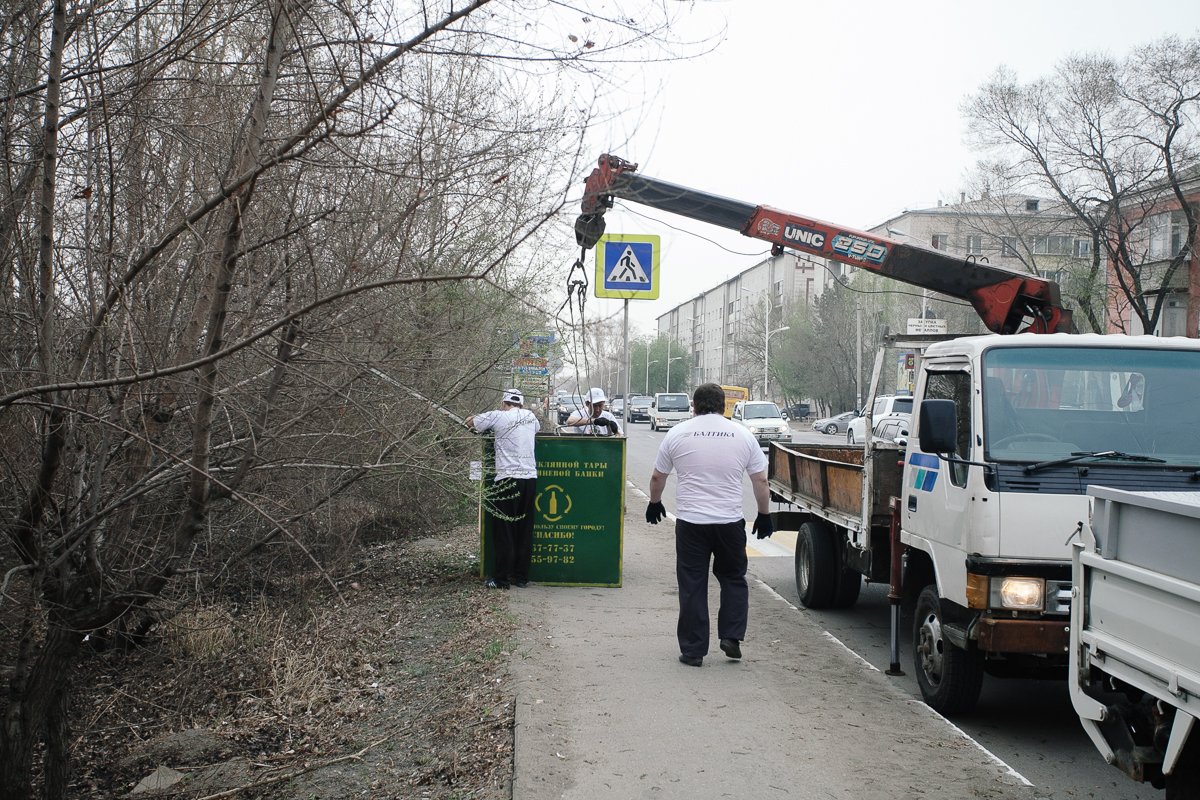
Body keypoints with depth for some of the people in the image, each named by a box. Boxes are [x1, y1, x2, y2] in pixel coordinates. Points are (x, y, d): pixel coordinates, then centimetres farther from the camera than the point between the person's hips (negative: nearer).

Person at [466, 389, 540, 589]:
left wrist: (477, 417, 31)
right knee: (525, 531, 10)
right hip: (530, 478, 4)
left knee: (503, 531, 0)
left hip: (508, 480, -4)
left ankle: (500, 578, 2)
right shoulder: (530, 416, 12)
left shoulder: (497, 417, -1)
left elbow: (469, 422, 12)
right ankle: (521, 576, 15)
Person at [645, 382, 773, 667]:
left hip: (690, 523, -1)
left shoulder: (677, 433, 2)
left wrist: (654, 503, 26)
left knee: (692, 586, 5)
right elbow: (760, 481, 4)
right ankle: (731, 636, 9)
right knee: (733, 579, 18)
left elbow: (657, 477, 9)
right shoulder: (743, 435, 3)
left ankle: (693, 651, 8)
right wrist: (764, 515, 15)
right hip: (730, 522, 1)